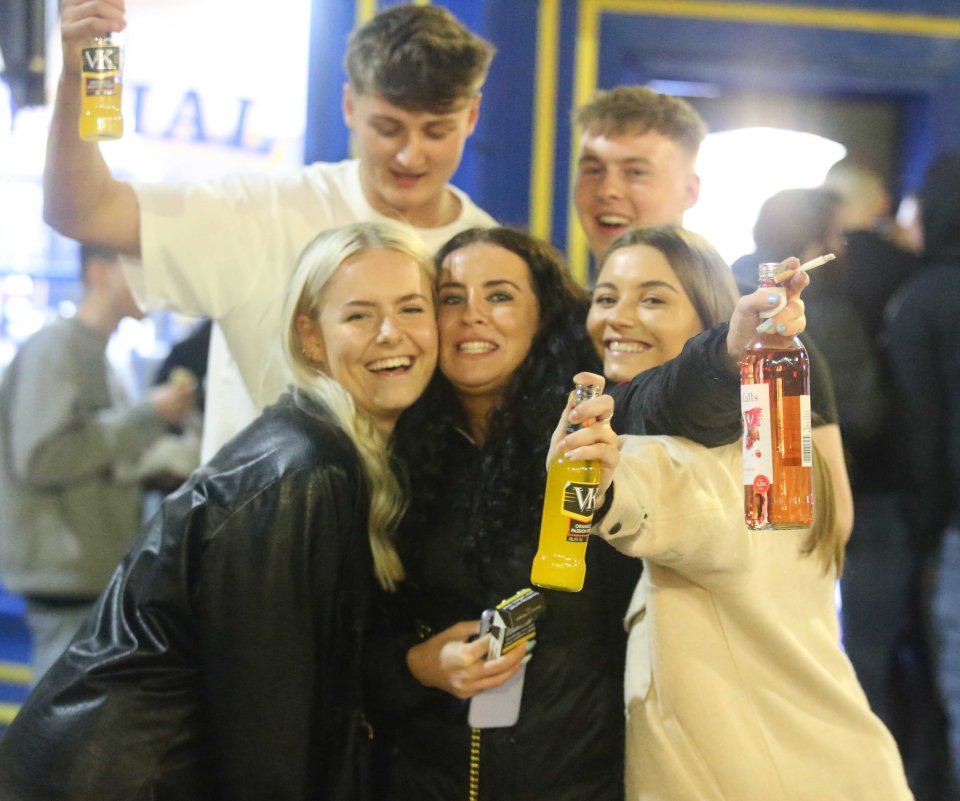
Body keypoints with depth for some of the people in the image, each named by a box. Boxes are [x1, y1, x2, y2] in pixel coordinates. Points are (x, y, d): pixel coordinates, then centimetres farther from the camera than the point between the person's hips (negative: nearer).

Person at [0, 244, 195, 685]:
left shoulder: (97, 355, 15)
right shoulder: (54, 346, -10)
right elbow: (39, 458, -21)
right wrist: (147, 415, -16)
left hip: (103, 577, 9)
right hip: (67, 584, -9)